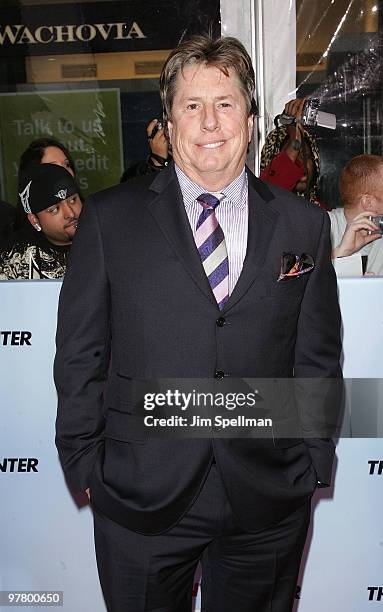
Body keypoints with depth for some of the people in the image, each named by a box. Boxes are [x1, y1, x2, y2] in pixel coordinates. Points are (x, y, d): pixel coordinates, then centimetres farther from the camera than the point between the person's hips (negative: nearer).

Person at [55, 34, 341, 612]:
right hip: (140, 498, -1)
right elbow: (80, 353, -1)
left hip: (268, 500, 2)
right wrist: (84, 464, -1)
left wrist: (314, 463, 4)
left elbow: (317, 358, 5)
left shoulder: (304, 225, 1)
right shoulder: (109, 218, -3)